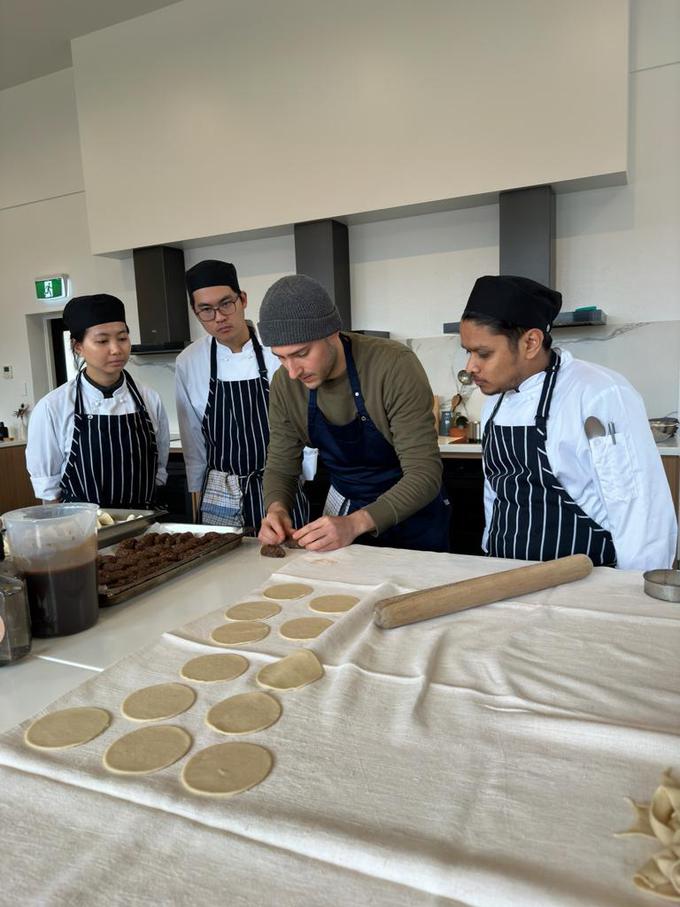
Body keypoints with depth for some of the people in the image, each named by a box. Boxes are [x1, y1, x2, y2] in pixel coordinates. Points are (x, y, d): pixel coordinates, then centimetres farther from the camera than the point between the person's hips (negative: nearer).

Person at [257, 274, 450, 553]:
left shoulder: (396, 366, -29)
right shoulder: (284, 384, -13)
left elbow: (425, 474, -30)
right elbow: (280, 466, -4)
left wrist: (355, 524, -42)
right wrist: (277, 507, -25)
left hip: (412, 517, -3)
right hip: (342, 510, 4)